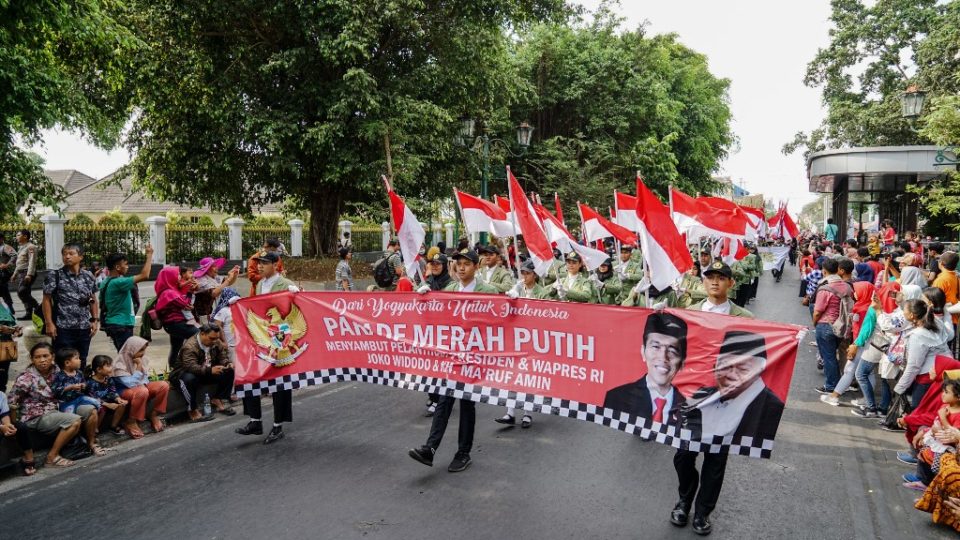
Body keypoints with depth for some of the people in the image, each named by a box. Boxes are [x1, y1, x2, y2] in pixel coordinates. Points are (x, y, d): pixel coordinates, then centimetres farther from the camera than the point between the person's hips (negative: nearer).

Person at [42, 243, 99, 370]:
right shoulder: (54, 276, -4)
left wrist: (95, 320, 6)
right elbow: (47, 300, -2)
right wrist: (49, 323, -8)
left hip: (84, 328, 3)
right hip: (63, 328, -3)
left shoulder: (89, 277, 6)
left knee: (81, 362, 12)